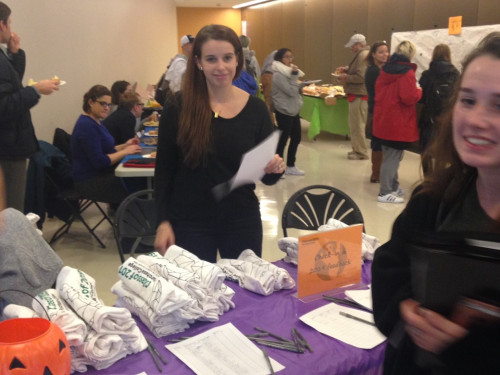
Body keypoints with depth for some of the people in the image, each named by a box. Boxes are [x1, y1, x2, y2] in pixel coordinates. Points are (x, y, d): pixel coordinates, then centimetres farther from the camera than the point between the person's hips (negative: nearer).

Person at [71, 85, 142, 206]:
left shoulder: (96, 122, 13)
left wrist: (125, 145, 2)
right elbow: (99, 162, -22)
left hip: (100, 175, 9)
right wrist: (125, 151, -15)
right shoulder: (86, 126, -18)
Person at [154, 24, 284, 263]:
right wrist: (163, 221, -6)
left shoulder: (255, 108, -3)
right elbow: (164, 170, -2)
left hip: (242, 221, 2)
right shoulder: (179, 107, -8)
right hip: (189, 223, -1)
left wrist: (275, 169, -17)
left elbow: (267, 178, 3)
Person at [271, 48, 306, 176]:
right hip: (283, 111, -9)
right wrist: (294, 75, -18)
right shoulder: (278, 75, -16)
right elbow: (291, 91, -20)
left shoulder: (288, 71, 13)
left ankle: (290, 166, 23)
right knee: (283, 139, -3)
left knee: (296, 137, 11)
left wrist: (302, 85, 3)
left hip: (293, 110, 9)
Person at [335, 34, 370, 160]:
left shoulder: (363, 55, -16)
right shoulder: (361, 54, 17)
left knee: (357, 125, -4)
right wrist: (346, 69, 14)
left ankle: (361, 153, 3)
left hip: (359, 96, -11)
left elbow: (361, 77, -23)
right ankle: (357, 149, 24)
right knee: (355, 124, 16)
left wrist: (346, 77, -11)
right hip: (357, 94, 11)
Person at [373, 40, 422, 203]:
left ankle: (393, 186, 32)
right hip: (399, 123, -8)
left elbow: (379, 91, 17)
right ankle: (385, 193, 5)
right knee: (393, 158, 0)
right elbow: (410, 98, -20)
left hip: (383, 120, 8)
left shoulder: (385, 69, 8)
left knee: (389, 155, 19)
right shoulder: (407, 72, -16)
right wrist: (419, 91, -2)